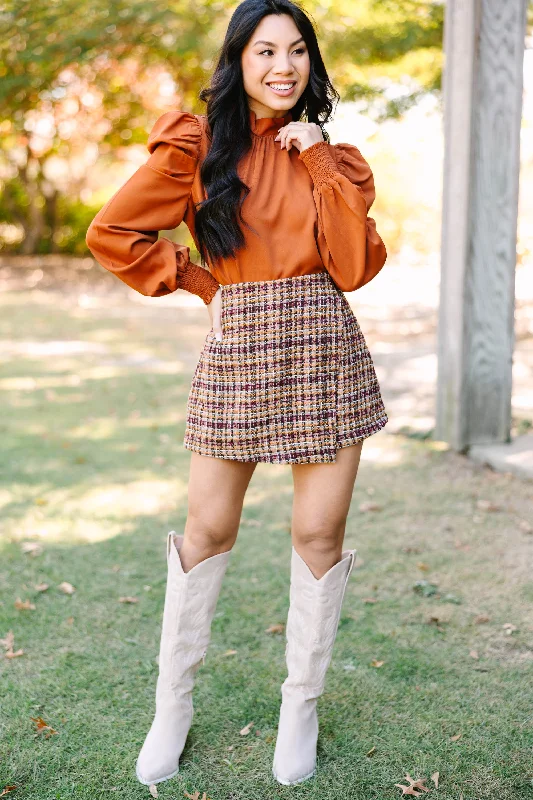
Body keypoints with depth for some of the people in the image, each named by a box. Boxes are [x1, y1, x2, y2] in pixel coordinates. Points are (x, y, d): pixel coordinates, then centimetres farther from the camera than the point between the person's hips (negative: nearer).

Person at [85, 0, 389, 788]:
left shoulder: (330, 155, 10)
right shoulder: (197, 145, 0)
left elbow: (355, 267, -3)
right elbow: (113, 232, 1)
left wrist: (323, 166, -6)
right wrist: (202, 281, 2)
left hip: (325, 348, 2)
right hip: (237, 348, -2)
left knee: (320, 535, 4)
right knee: (209, 531, 5)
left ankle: (302, 708, 22)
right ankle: (173, 705, 23)